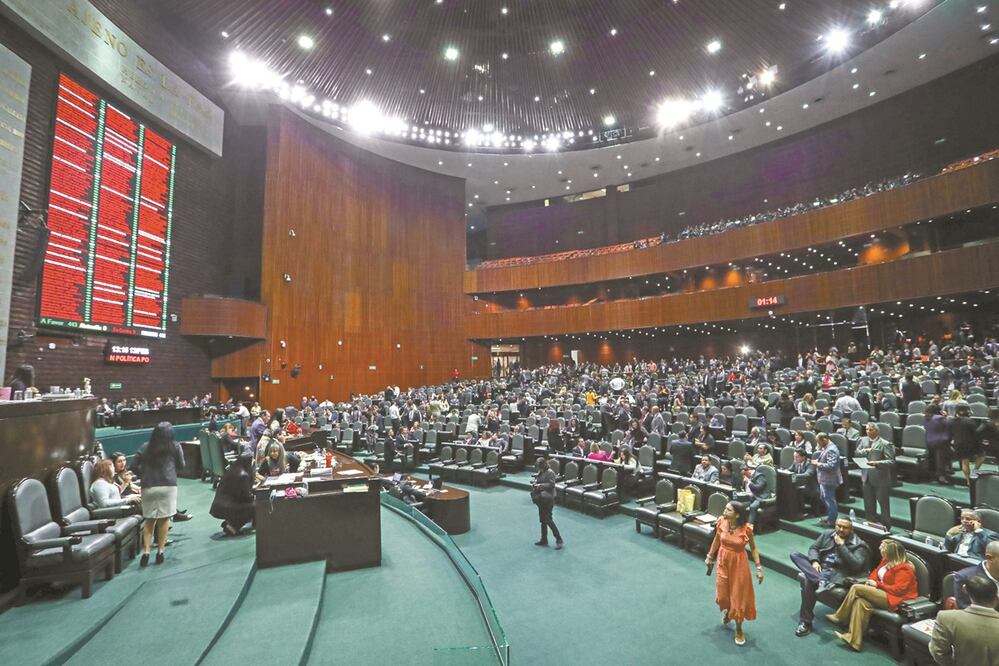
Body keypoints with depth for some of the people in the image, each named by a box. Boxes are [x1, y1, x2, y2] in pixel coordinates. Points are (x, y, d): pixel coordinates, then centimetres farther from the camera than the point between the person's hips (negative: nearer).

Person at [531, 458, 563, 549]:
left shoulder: (550, 473, -16)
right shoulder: (540, 473, 8)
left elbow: (551, 485, -22)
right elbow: (537, 480, 20)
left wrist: (541, 485, -25)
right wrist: (534, 484, -1)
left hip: (548, 499, -9)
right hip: (541, 499, 9)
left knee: (548, 519, -7)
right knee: (542, 519, 14)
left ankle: (559, 539, 3)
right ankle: (544, 540, 25)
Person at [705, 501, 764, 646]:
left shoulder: (746, 529, -24)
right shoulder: (721, 522, -15)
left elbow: (753, 548, -8)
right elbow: (717, 540, 1)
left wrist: (759, 568, -12)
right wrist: (710, 556, 10)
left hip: (739, 563, -3)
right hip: (723, 561, 3)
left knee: (739, 596, 9)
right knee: (722, 594, 14)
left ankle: (739, 630, 30)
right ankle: (728, 612, 49)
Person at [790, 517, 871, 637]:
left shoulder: (858, 544, 1)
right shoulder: (827, 534, 15)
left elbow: (856, 565, -12)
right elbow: (813, 547, 14)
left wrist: (841, 545, -14)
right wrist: (814, 561, -6)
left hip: (836, 574, -6)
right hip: (819, 568, 6)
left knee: (807, 580, -34)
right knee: (795, 555, -20)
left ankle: (806, 622, -20)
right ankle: (822, 581, -39)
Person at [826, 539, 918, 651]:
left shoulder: (904, 569, -13)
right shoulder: (887, 561, 12)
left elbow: (898, 589, -18)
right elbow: (876, 572, 19)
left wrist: (878, 584, -14)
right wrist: (870, 581, -2)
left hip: (893, 599, -8)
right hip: (883, 593, 8)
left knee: (856, 587, -21)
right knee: (861, 602, -22)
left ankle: (840, 618, -7)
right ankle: (854, 640, -24)